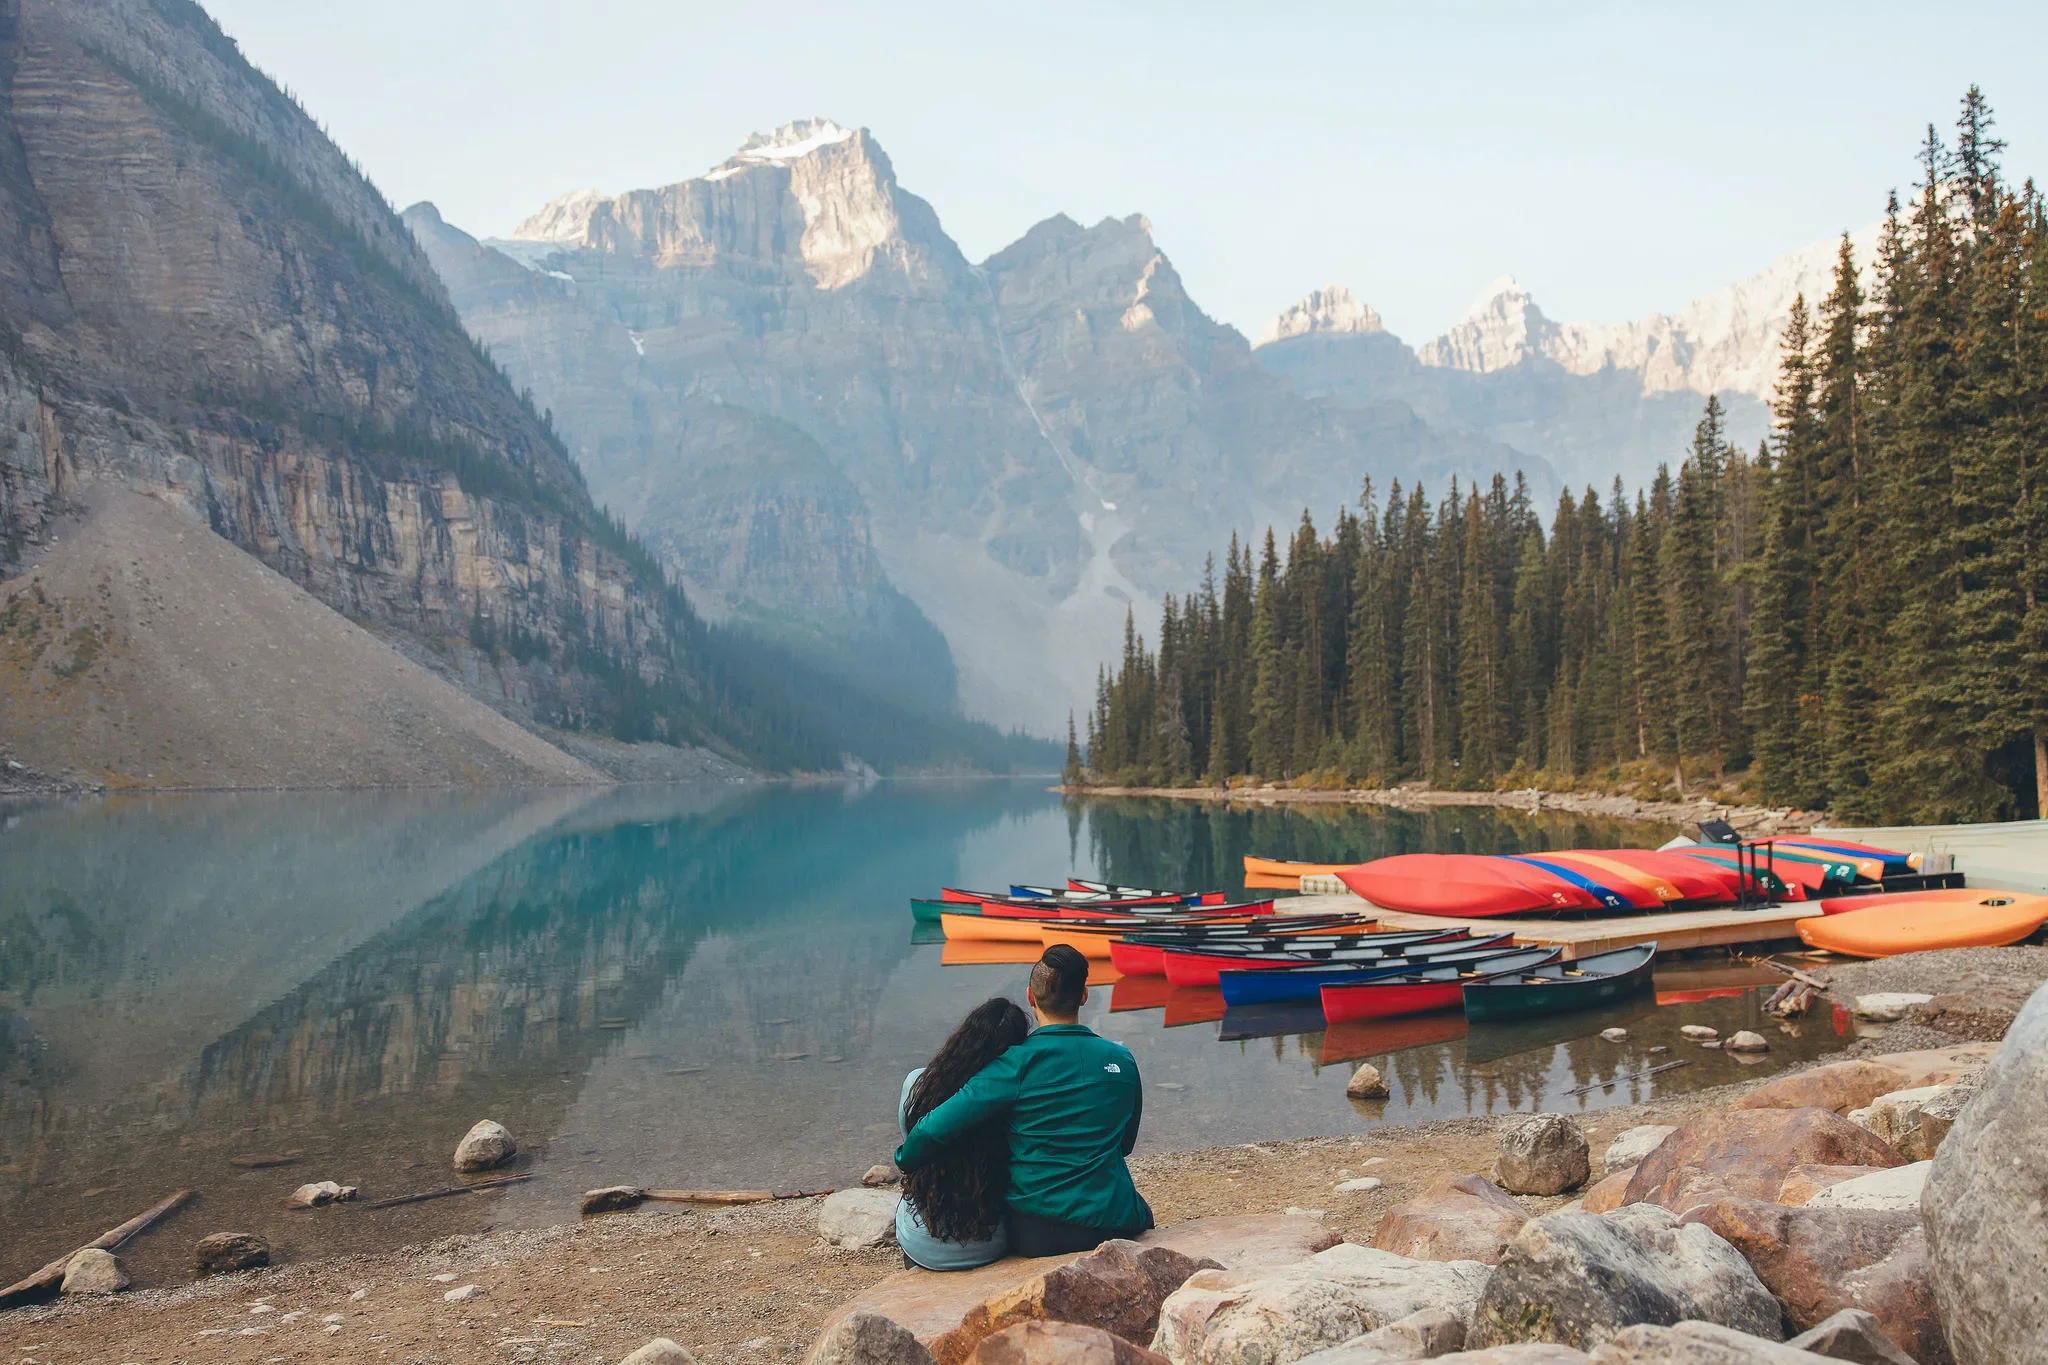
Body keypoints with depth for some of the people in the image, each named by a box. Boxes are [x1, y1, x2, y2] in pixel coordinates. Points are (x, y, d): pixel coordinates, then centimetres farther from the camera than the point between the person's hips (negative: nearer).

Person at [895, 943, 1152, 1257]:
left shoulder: (1017, 1063, -13)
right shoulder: (1122, 1060, -1)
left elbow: (934, 1131, -17)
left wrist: (906, 1162, 3)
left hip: (1031, 1236, -2)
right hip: (1110, 1225, 2)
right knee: (1141, 1211, 37)